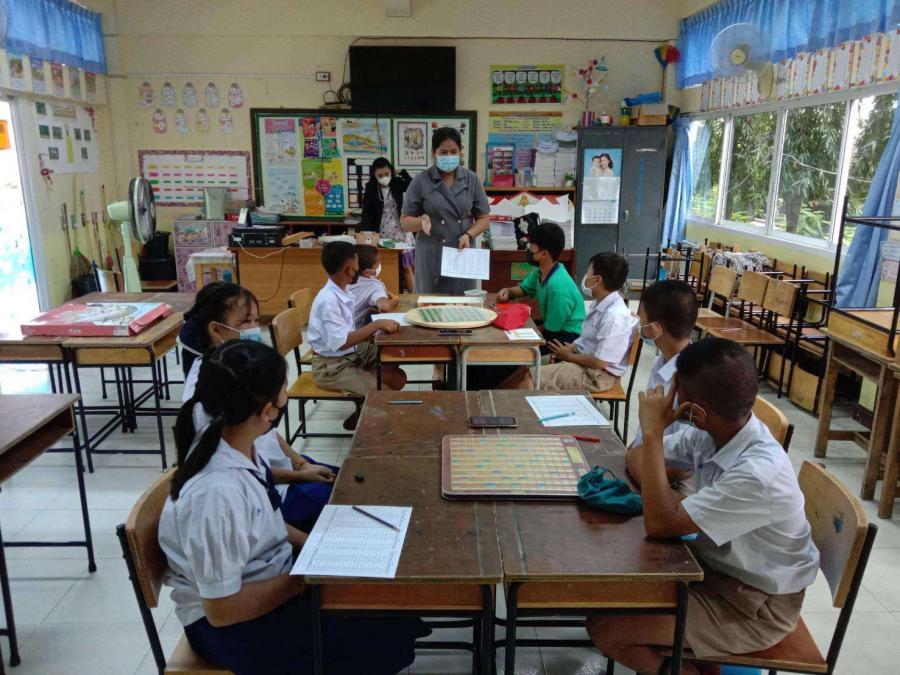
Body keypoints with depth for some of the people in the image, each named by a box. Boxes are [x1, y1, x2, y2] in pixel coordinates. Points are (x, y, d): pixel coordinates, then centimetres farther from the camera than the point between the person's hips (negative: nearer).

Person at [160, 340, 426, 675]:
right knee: (389, 632, -14)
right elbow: (221, 609, -24)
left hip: (265, 576, 8)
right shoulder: (217, 493, -33)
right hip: (229, 626, -8)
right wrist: (303, 579, -17)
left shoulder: (235, 443, -8)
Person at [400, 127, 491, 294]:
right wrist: (421, 221, -20)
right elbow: (405, 222, 1)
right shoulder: (421, 181, -2)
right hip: (431, 258, -2)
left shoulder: (471, 179, 4)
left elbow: (484, 218, 8)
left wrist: (468, 235, -11)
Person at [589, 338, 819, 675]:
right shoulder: (712, 432, -10)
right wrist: (666, 496, -17)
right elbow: (636, 457, 4)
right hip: (718, 566, 8)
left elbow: (659, 525, -32)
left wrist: (653, 432, -30)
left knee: (604, 628, -12)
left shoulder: (758, 473, -33)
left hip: (756, 607, -8)